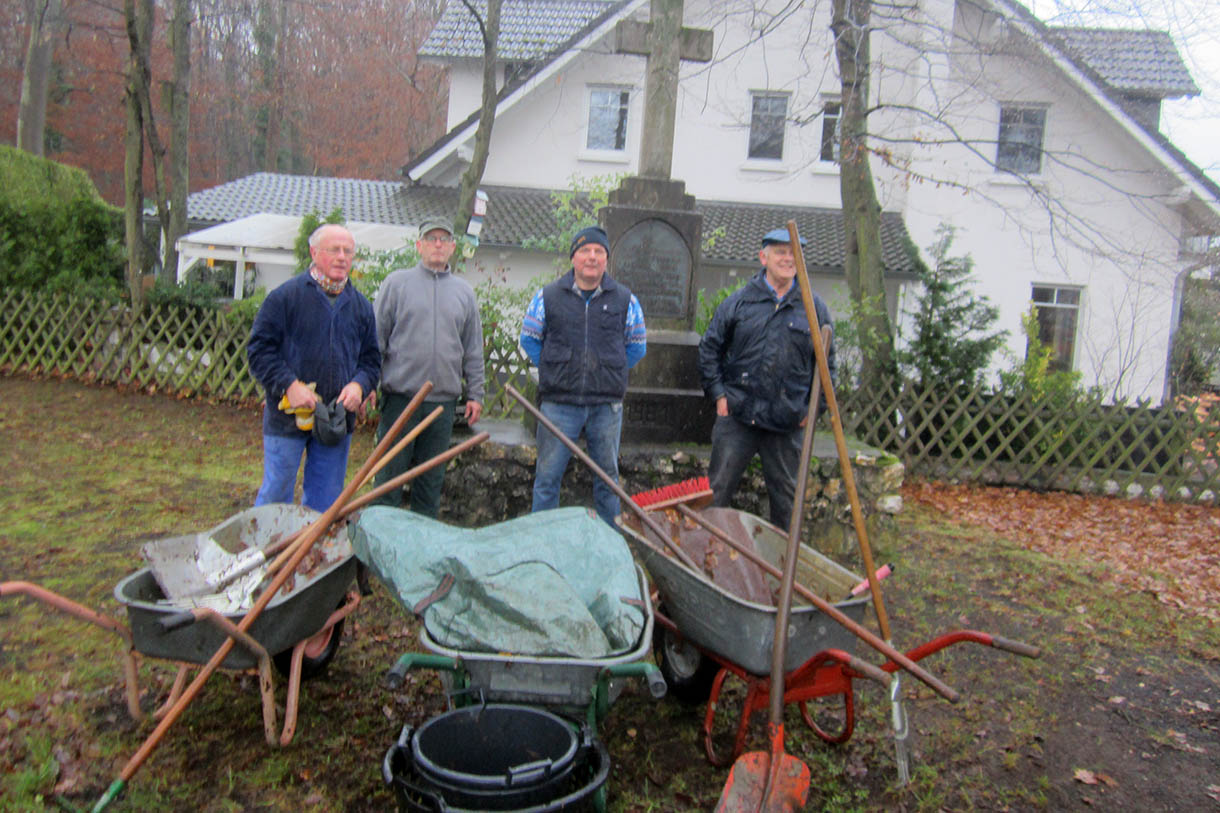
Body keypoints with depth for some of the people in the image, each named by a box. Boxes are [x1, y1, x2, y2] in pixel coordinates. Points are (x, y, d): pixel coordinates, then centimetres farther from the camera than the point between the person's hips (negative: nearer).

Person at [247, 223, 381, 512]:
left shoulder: (360, 305, 11)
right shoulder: (286, 296, -4)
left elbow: (371, 358, 15)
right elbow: (259, 348, -5)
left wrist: (359, 385, -6)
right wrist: (289, 385, -17)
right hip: (287, 419, -4)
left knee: (325, 501, 12)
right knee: (276, 495, 5)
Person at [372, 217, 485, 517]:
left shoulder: (464, 291, 11)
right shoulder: (397, 282, 3)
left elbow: (474, 350, 13)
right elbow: (377, 339, 2)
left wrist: (475, 394, 9)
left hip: (444, 399, 3)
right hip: (400, 395, -3)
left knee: (432, 480, 11)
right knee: (390, 473, 3)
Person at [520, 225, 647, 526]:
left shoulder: (626, 300, 5)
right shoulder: (548, 296, 3)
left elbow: (637, 346, 14)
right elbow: (529, 339, 12)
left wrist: (610, 372, 8)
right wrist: (552, 371, 6)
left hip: (607, 406, 1)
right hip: (559, 403, -1)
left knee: (607, 477, 11)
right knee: (547, 477, 4)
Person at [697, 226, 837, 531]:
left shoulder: (815, 307, 6)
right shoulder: (739, 301, 4)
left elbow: (826, 362, 11)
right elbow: (709, 348, 9)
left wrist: (813, 407, 4)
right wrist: (717, 393, 1)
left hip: (787, 424, 1)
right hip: (737, 415, -1)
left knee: (785, 495, 12)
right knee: (718, 488, 3)